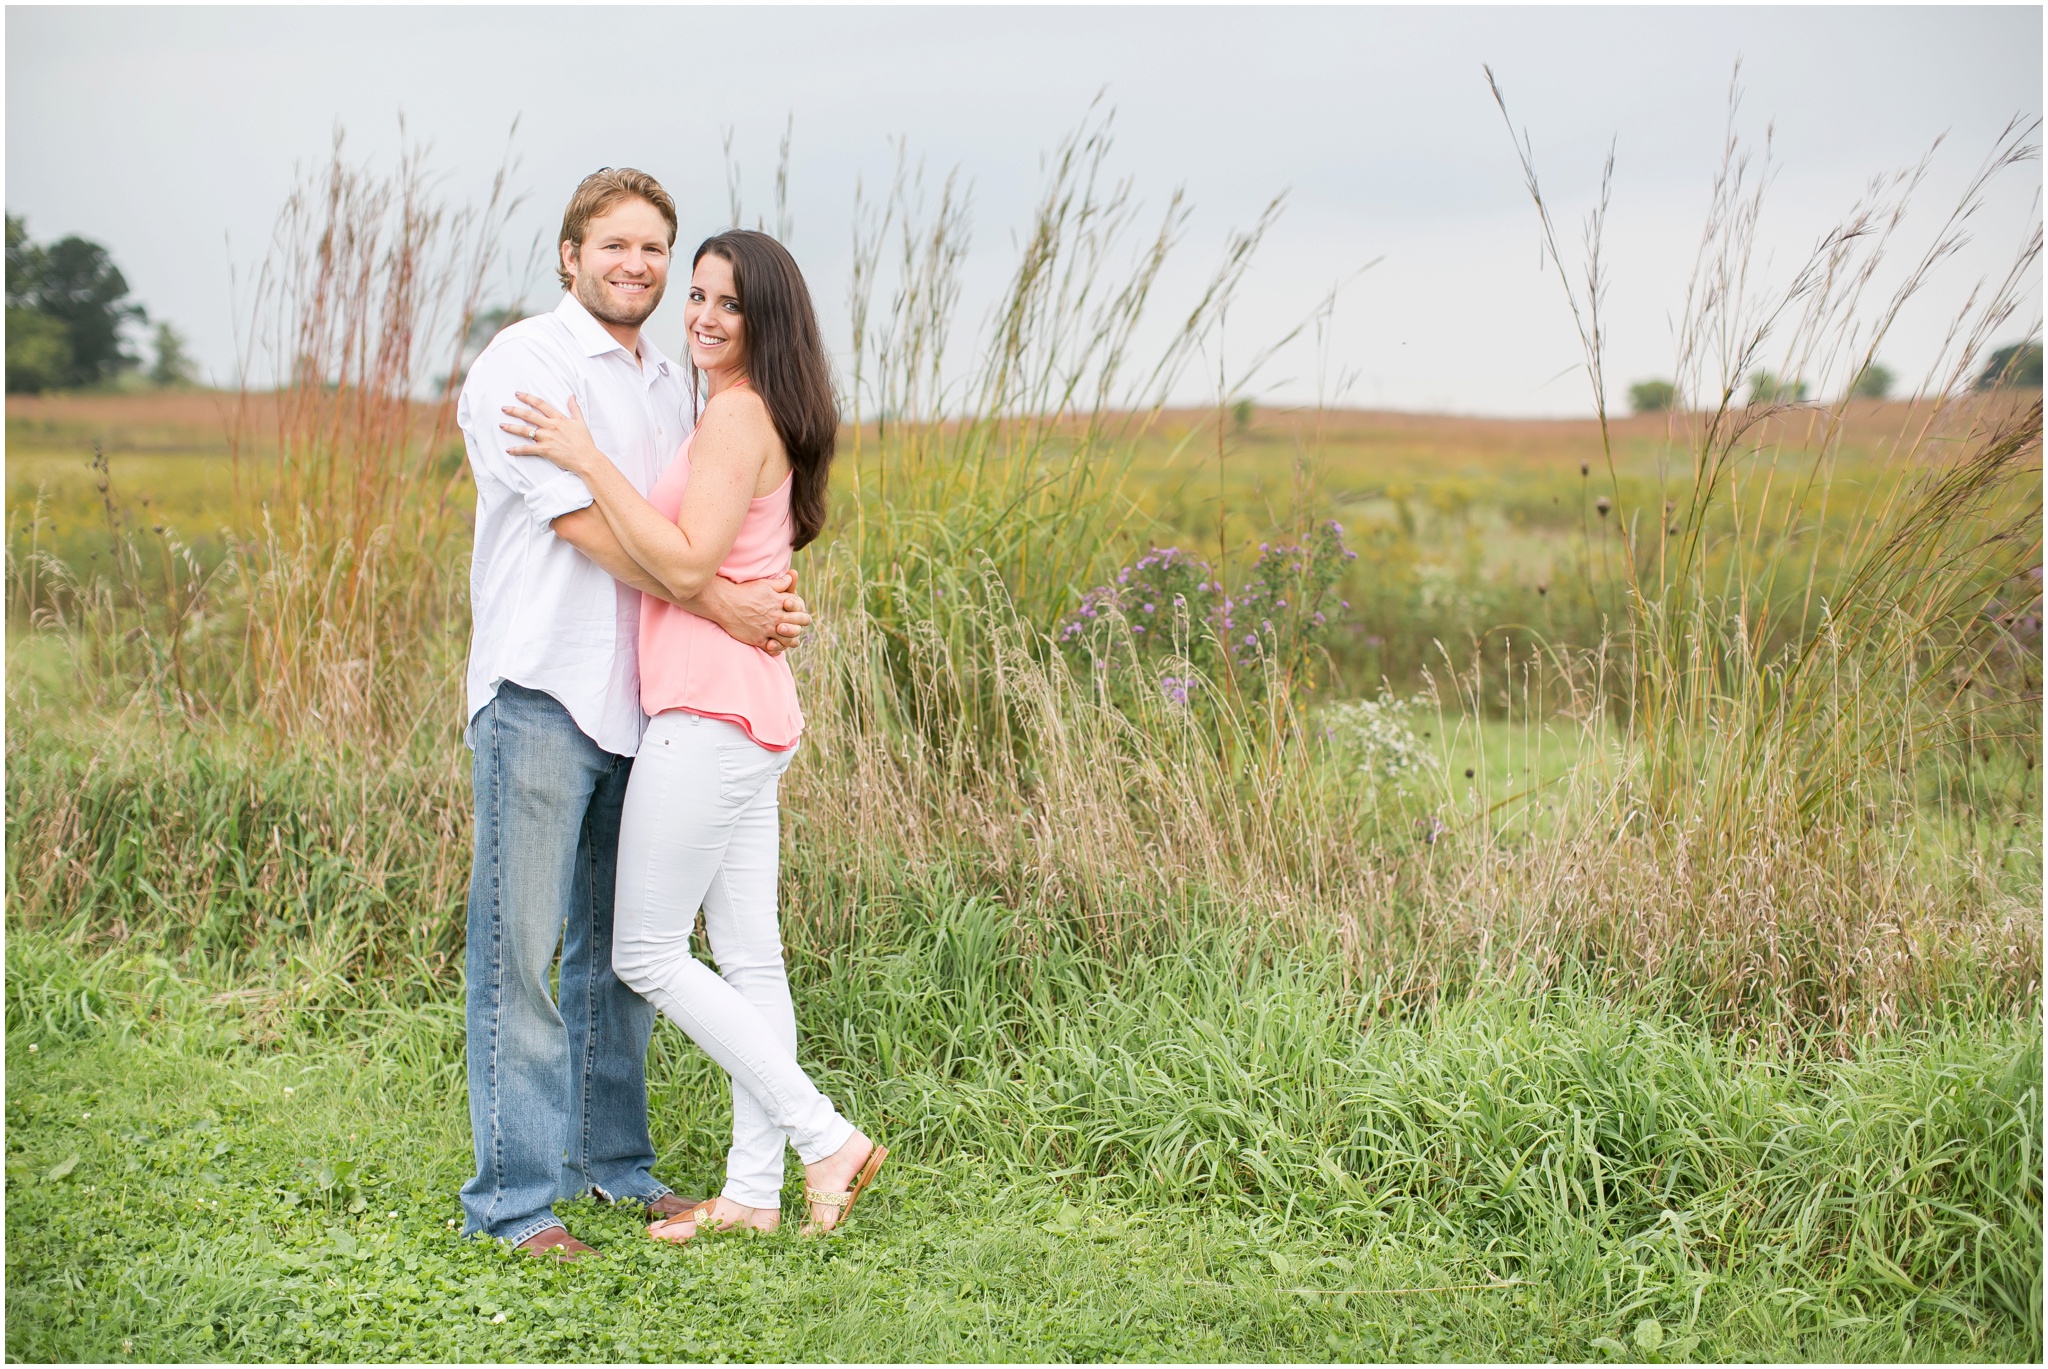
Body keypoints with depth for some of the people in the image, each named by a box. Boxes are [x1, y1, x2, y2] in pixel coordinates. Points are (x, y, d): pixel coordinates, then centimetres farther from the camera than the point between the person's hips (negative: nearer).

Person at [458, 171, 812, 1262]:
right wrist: (717, 604, -16)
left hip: (641, 699, 8)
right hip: (541, 691, -7)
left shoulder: (670, 384, 18)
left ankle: (615, 1159, 25)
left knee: (621, 948, 14)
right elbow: (583, 522, -15)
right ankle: (513, 1194, 2)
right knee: (520, 949, -4)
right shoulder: (525, 364, -6)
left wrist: (766, 598, -2)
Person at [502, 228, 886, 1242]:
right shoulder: (761, 419, 17)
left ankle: (826, 1137, -2)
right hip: (752, 712, 10)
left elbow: (688, 567, -21)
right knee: (747, 954, 10)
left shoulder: (737, 414, -13)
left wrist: (590, 461, -18)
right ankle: (753, 1190, 15)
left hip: (711, 711, -10)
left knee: (647, 950, -2)